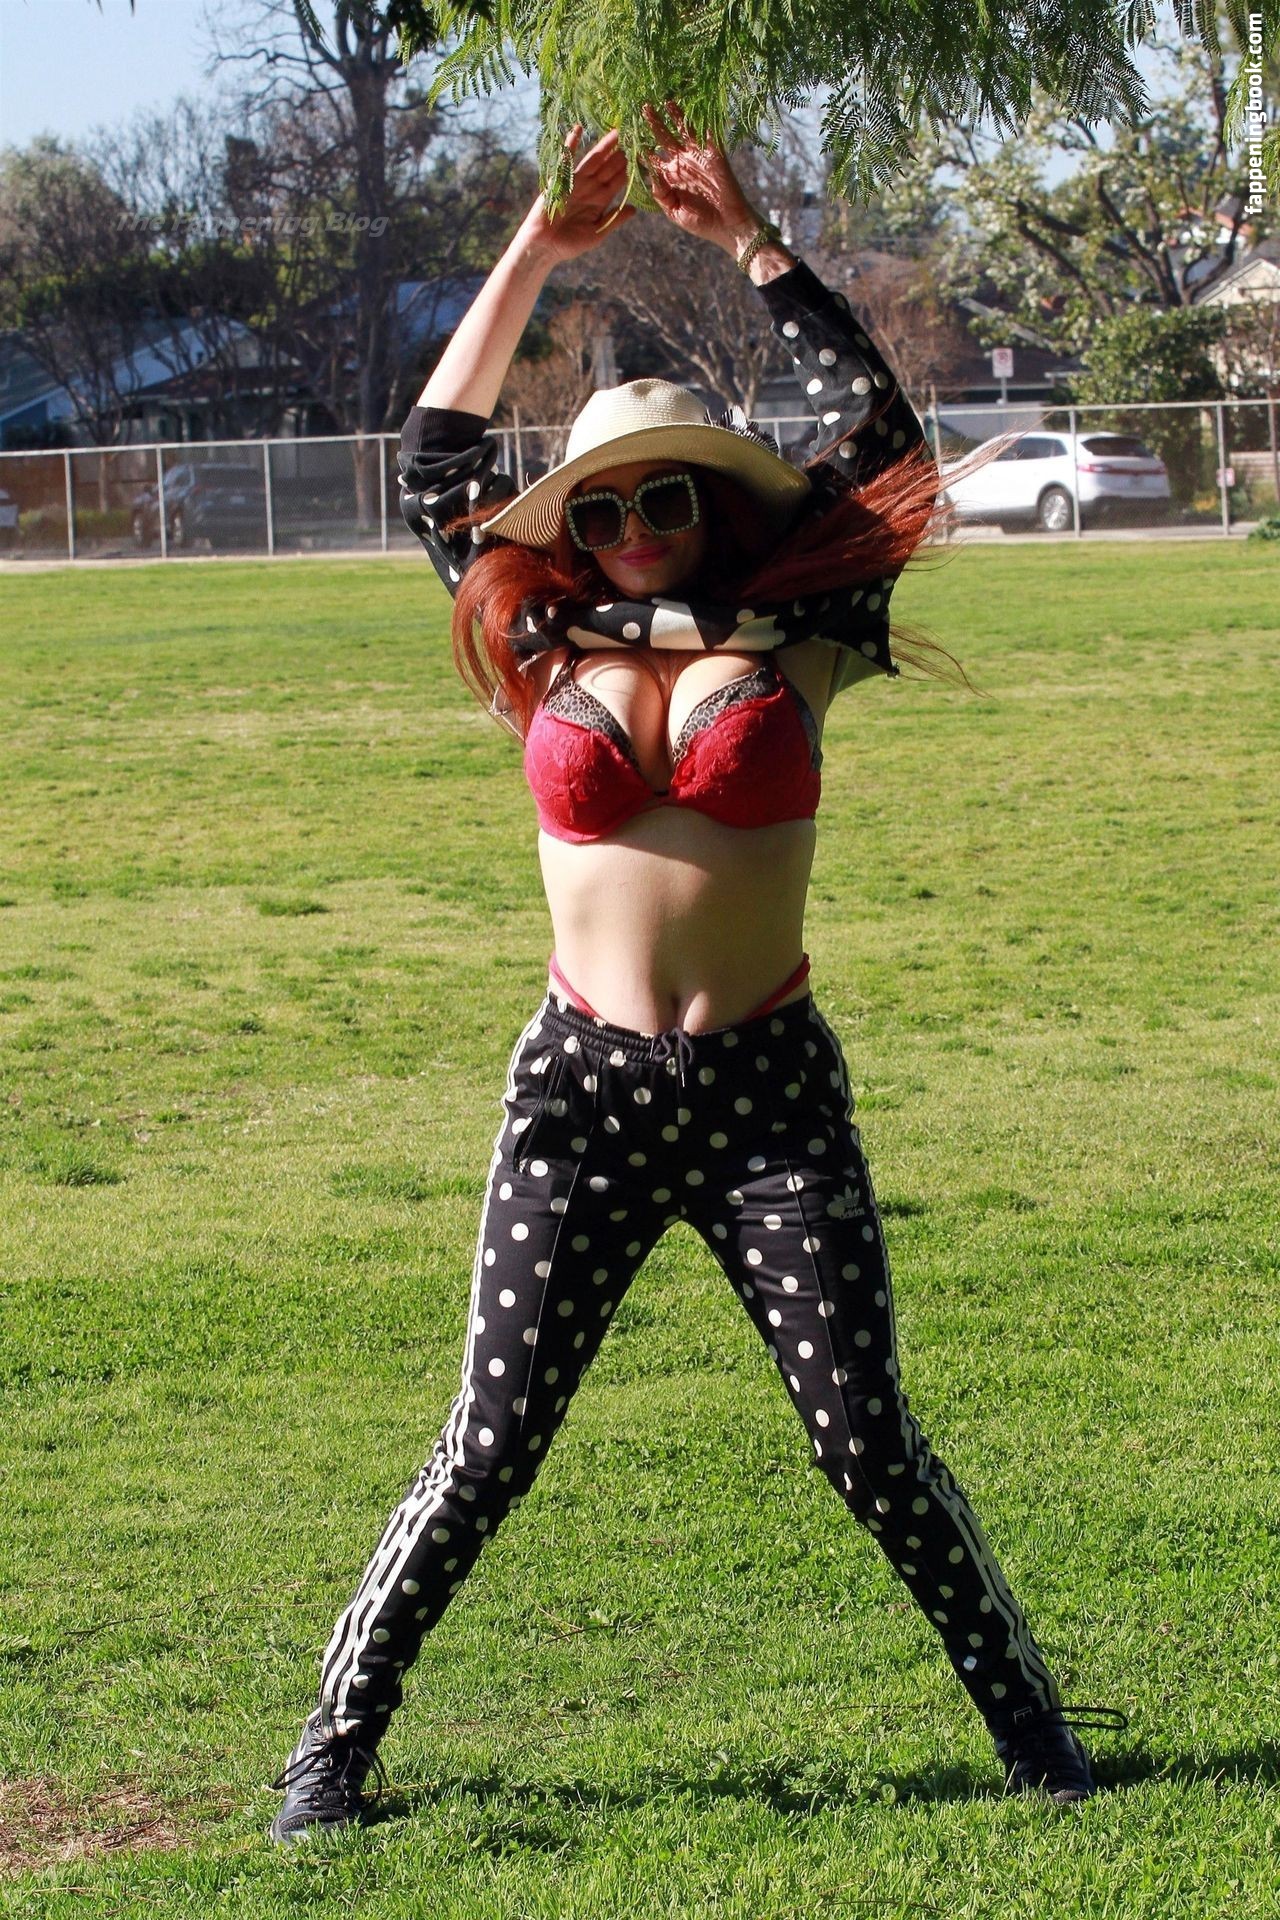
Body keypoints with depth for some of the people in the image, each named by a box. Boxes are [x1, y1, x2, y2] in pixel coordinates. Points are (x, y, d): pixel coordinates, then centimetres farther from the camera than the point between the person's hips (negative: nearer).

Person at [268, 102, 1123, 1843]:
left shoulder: (788, 643, 4)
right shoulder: (545, 658, 8)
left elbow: (880, 439, 0)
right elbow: (438, 465, 11)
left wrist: (748, 243, 1)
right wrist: (540, 250, 9)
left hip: (770, 1088, -1)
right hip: (584, 1085, 1)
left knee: (870, 1442, 0)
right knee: (488, 1453, 1)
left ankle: (1034, 1730, 15)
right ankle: (334, 1744, 14)